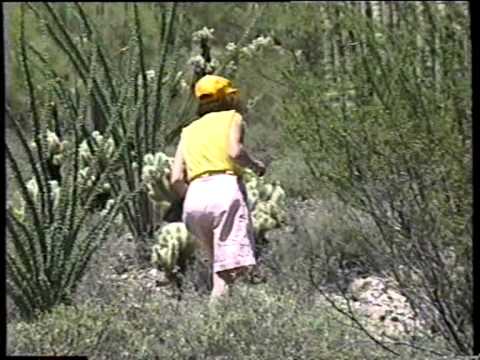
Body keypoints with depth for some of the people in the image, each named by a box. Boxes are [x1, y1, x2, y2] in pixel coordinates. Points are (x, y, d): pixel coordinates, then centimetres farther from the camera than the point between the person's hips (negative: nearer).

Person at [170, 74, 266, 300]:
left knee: (219, 264, 15)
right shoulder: (232, 117, 15)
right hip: (225, 189, -5)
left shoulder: (189, 130, 27)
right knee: (230, 268, -12)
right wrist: (255, 165, 11)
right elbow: (235, 152, -7)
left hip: (194, 196, 5)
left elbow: (176, 179, 13)